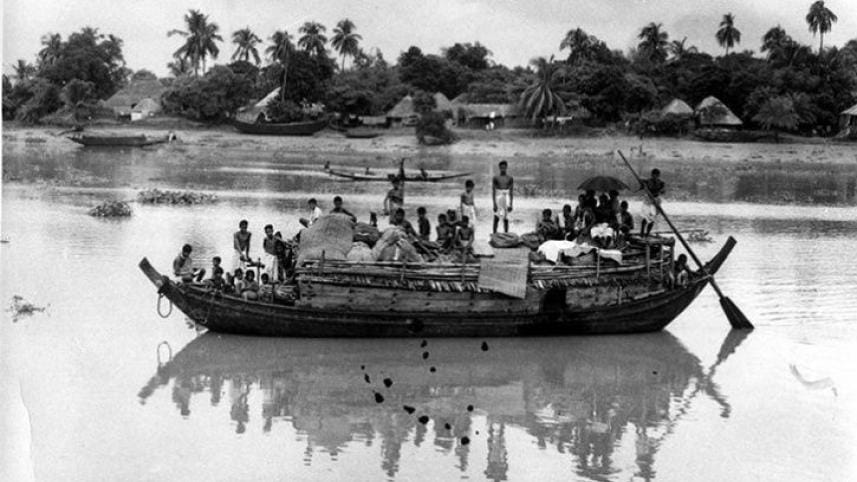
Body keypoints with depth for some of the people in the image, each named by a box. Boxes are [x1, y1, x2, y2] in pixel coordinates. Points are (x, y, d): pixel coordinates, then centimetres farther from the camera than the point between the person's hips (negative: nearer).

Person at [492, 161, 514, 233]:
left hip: (507, 198, 2)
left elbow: (511, 192, 6)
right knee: (496, 218, -8)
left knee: (506, 219, 4)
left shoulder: (510, 178, 5)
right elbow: (493, 191, -1)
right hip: (498, 198, -2)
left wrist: (511, 204, 1)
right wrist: (494, 204, -8)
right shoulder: (496, 178, 0)